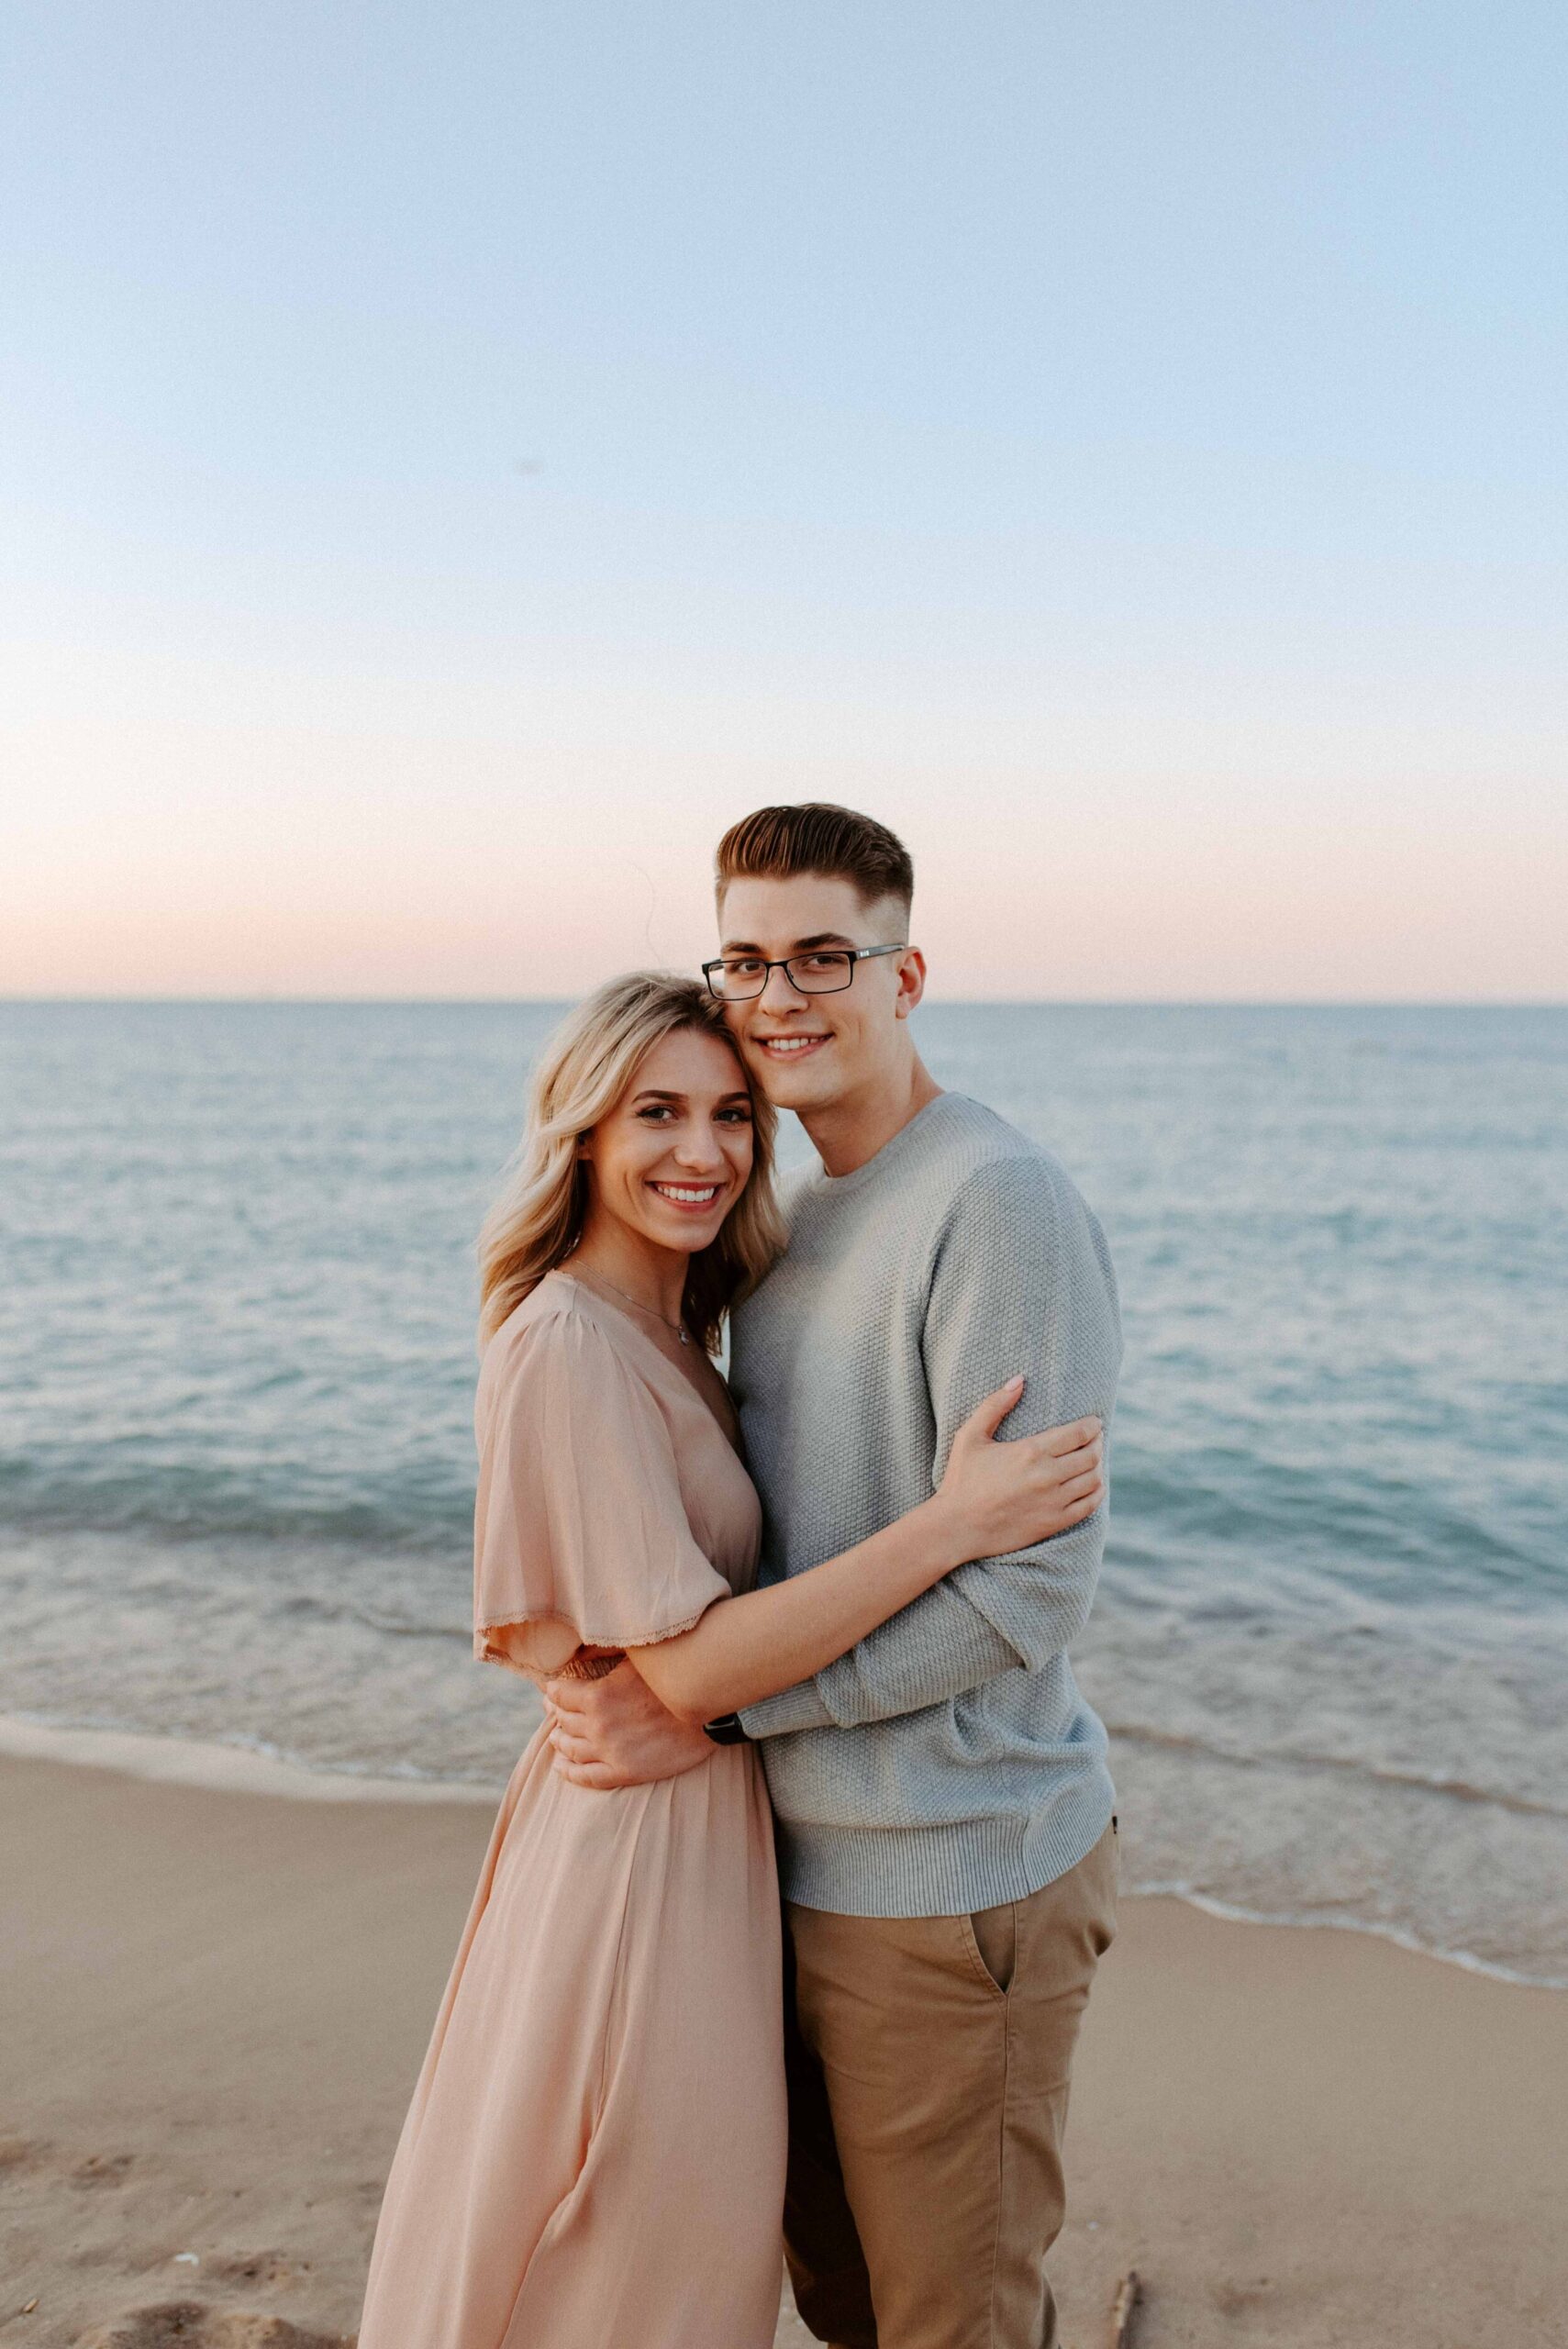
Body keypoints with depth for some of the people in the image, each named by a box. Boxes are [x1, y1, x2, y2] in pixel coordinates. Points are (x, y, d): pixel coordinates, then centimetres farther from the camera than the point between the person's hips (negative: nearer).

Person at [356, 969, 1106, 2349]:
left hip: (699, 1817, 9)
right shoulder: (567, 1346, -22)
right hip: (645, 1839, -9)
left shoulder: (663, 1332, 7)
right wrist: (953, 1522, -29)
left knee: (706, 2229, 25)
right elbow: (691, 1665, -26)